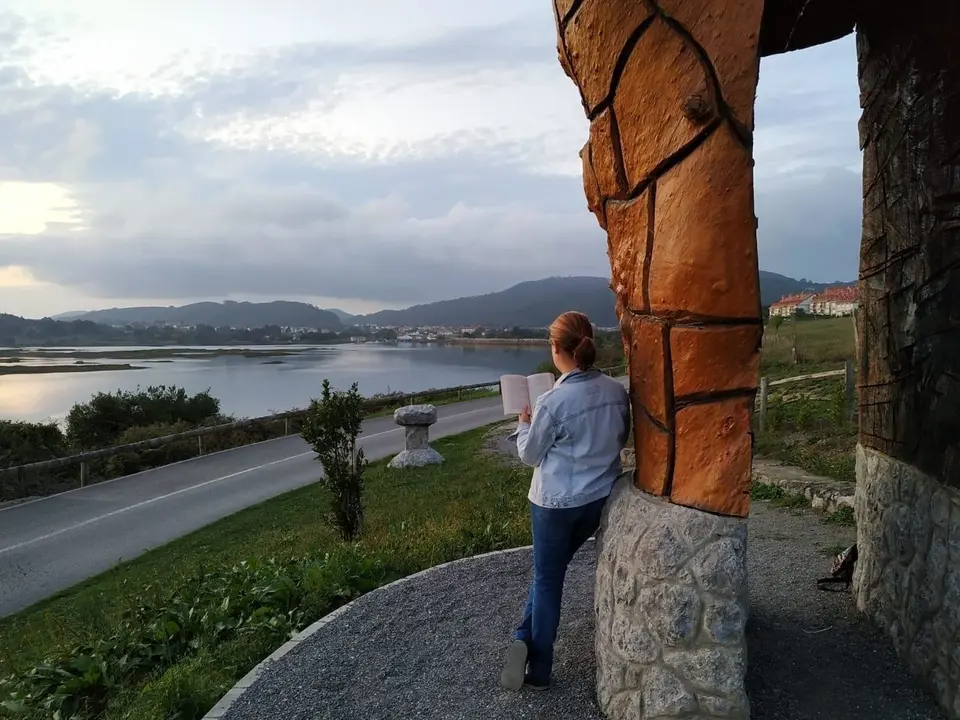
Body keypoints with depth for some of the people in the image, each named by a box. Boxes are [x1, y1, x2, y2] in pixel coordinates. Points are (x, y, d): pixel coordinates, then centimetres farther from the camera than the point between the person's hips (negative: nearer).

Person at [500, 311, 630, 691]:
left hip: (556, 501, -5)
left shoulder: (552, 402, -22)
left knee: (548, 578, 11)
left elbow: (530, 455, -8)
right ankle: (528, 638, 20)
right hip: (600, 497, 5)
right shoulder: (617, 391, -7)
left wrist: (524, 424, 9)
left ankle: (539, 670, 18)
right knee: (551, 570, 22)